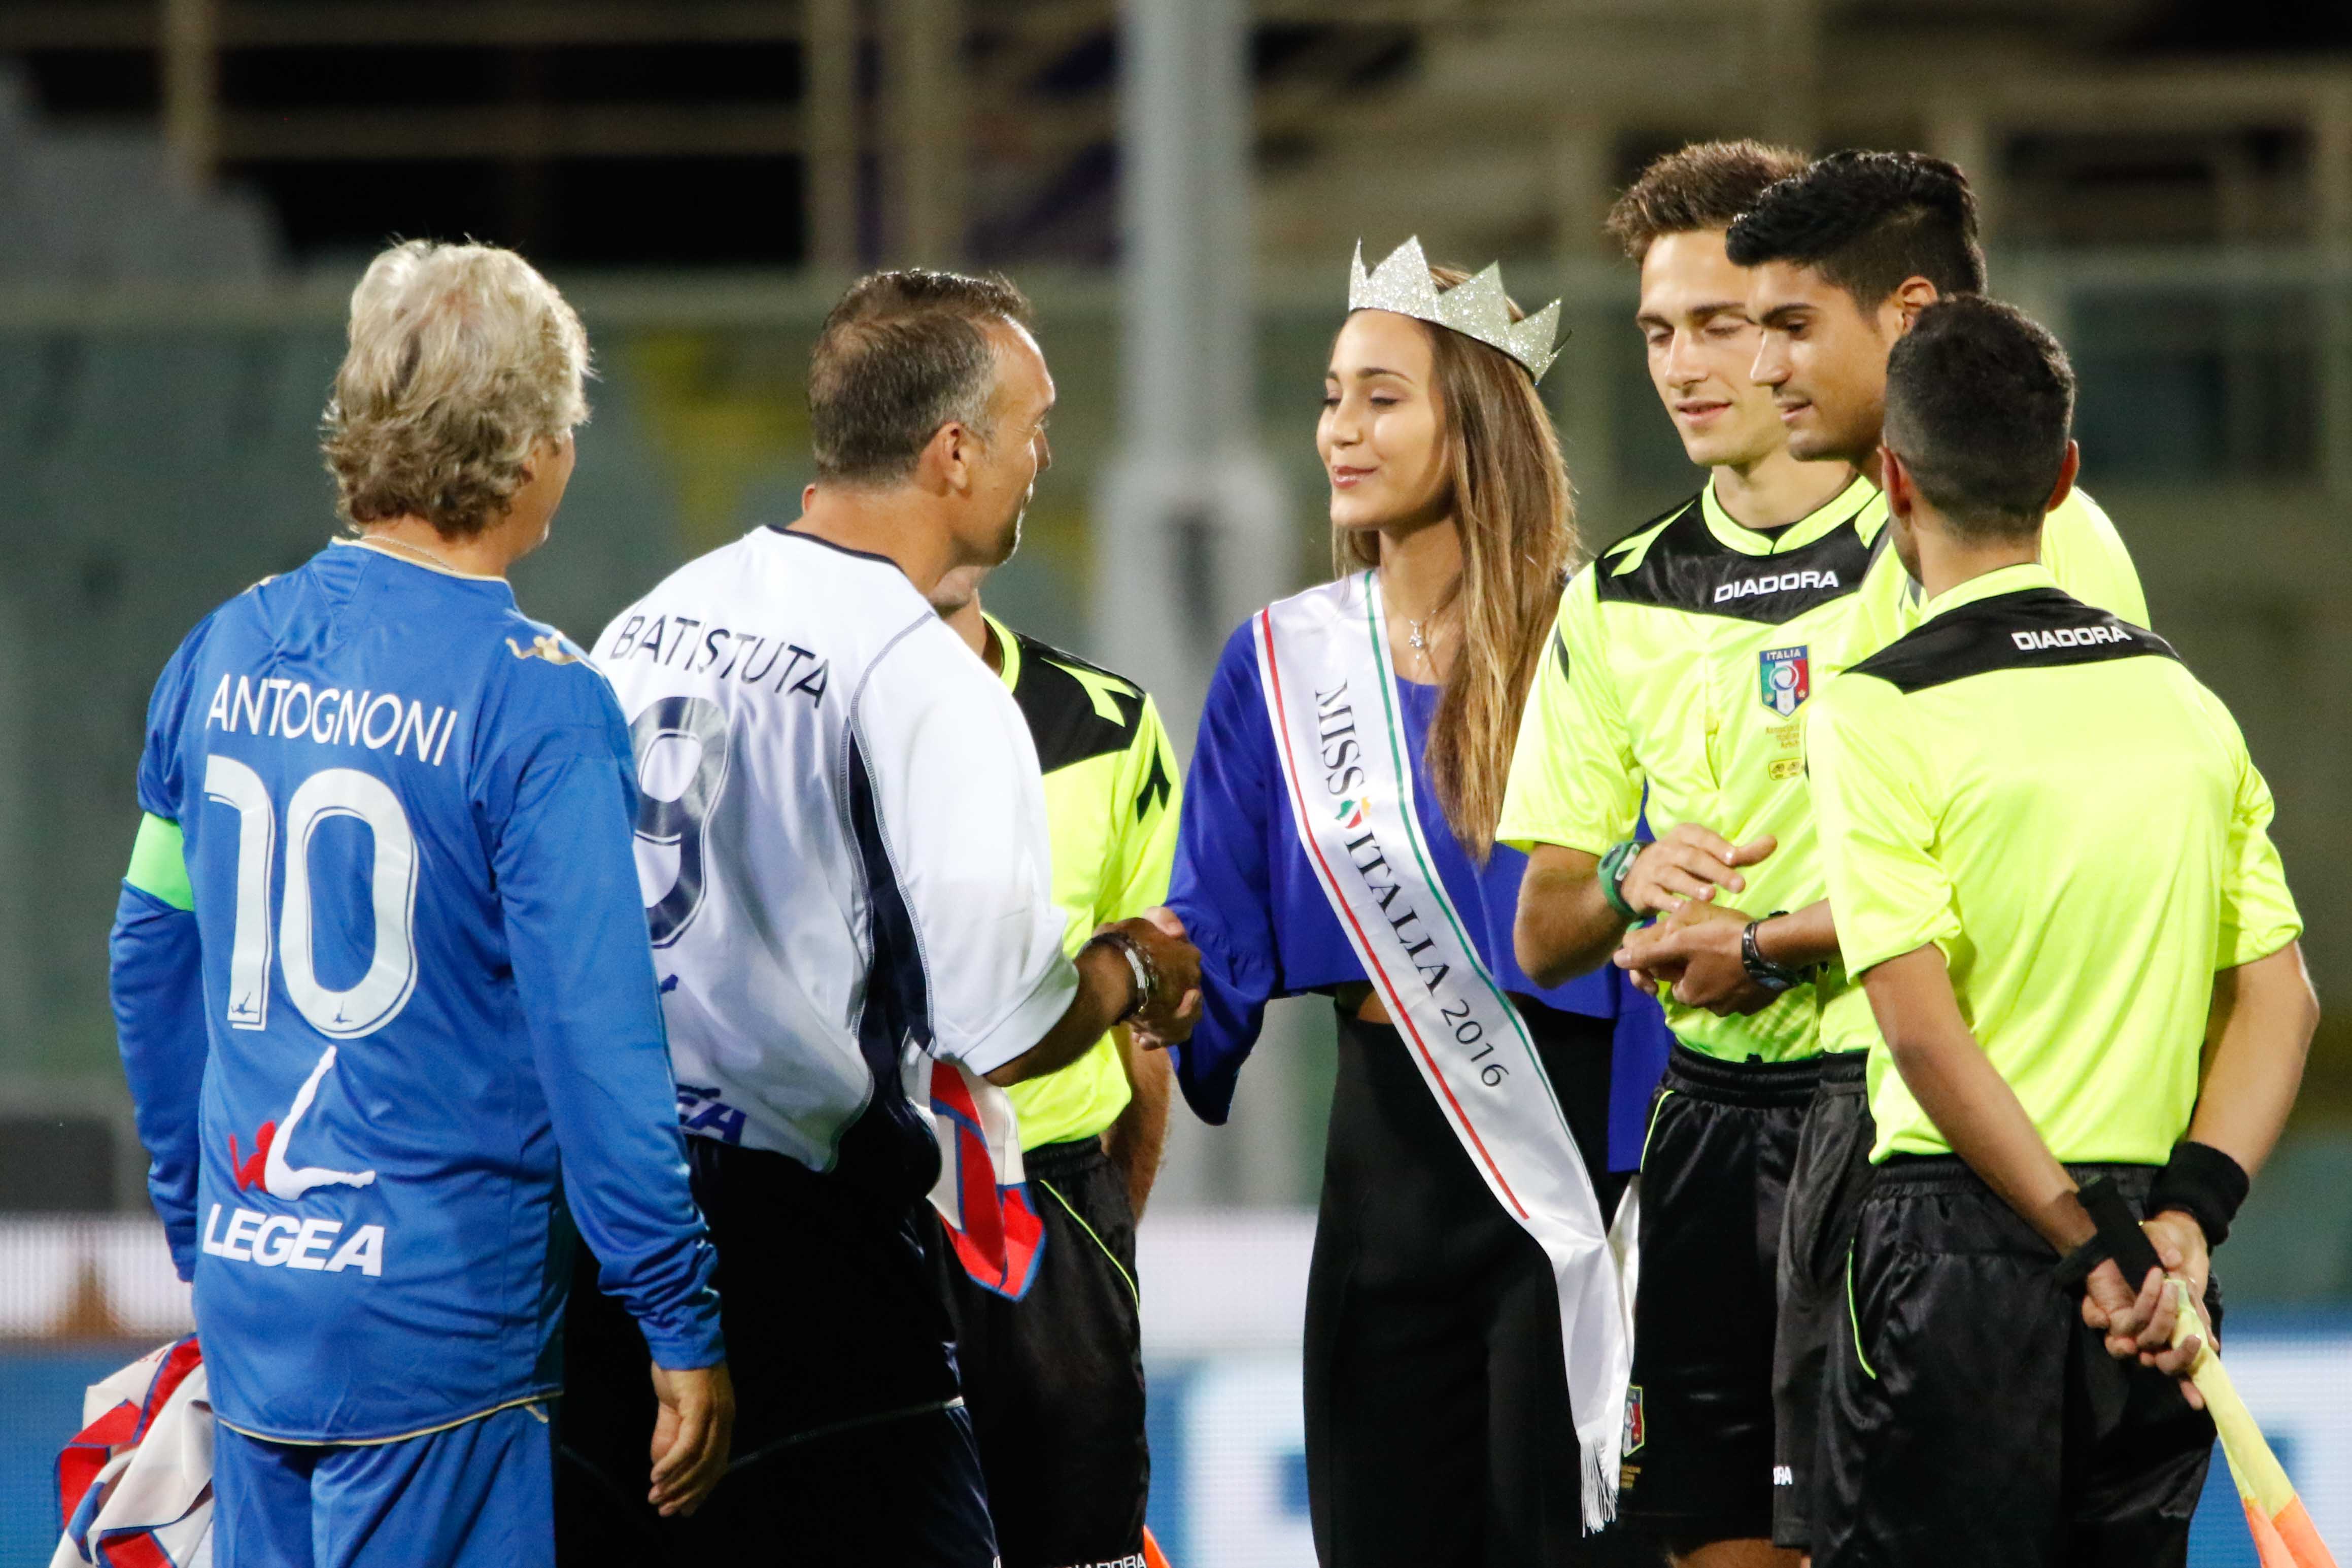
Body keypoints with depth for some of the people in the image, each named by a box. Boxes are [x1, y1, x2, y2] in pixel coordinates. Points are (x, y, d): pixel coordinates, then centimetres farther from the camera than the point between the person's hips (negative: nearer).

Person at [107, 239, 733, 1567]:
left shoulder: (223, 658, 5)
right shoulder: (537, 700, -14)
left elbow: (153, 972, 13)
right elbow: (598, 1043, -16)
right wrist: (685, 1331, -10)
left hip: (249, 1305, 6)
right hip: (439, 1333, -6)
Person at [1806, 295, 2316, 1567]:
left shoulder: (1880, 714, -9)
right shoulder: (2183, 699, 8)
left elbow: (1923, 1028, -16)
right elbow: (2280, 1001, 5)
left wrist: (2093, 1246, -14)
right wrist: (2185, 1211, -4)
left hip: (1959, 1244, -5)